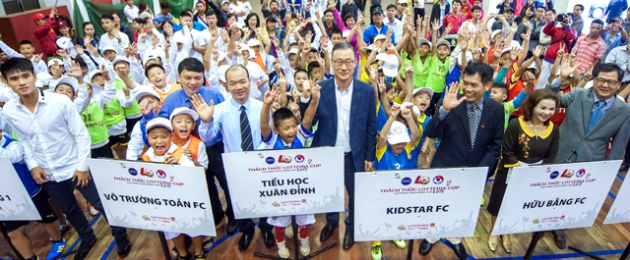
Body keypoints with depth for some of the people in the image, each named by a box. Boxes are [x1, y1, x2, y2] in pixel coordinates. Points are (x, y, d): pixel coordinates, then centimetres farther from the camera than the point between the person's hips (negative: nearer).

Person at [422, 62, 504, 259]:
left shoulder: (496, 109, -6)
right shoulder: (451, 103, -15)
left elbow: (496, 144, 0)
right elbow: (431, 134, -22)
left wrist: (482, 169, -11)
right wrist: (444, 109, -36)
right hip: (445, 168, -2)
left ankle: (455, 237, 47)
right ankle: (431, 236, 42)